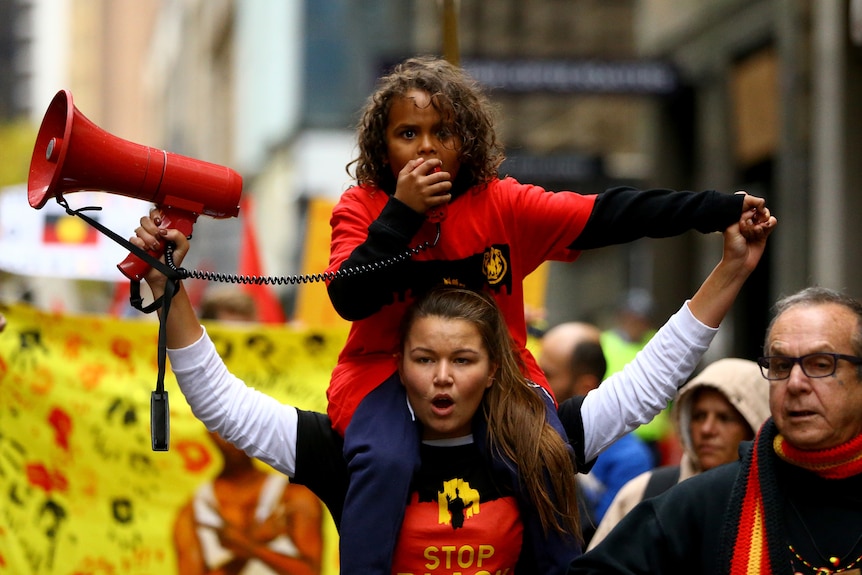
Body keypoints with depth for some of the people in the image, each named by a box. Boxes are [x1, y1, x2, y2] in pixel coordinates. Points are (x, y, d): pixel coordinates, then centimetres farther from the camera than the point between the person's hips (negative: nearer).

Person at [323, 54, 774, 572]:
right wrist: (401, 214, -23)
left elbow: (607, 215, -11)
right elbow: (350, 300, -18)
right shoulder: (361, 209, -4)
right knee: (386, 461, -31)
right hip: (385, 370, -2)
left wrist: (721, 209, -20)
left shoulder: (503, 204, -4)